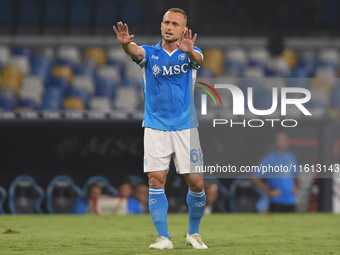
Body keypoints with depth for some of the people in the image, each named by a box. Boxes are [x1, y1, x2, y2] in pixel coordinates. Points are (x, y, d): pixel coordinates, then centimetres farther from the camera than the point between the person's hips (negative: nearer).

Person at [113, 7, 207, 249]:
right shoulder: (150, 53, 2)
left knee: (196, 184, -1)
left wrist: (189, 51, -49)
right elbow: (136, 52, -21)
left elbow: (198, 59, -24)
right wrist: (125, 44, -47)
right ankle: (164, 237, -1)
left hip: (185, 127, 0)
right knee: (156, 182, -7)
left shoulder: (190, 53, 1)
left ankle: (193, 233, 20)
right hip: (155, 127, 0)